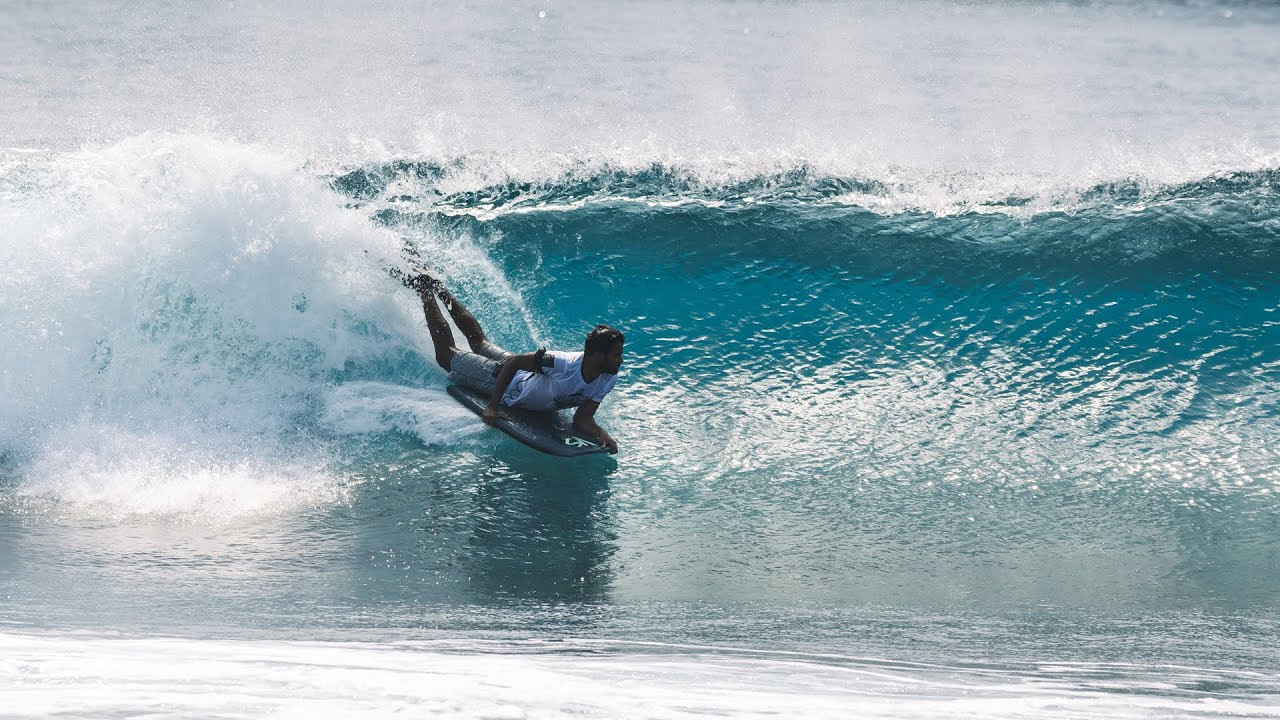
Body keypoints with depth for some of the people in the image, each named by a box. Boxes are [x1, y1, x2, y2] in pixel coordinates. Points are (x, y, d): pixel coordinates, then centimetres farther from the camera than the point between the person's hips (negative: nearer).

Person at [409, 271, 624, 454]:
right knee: (446, 353, 17)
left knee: (479, 343, 31)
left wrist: (604, 435, -39)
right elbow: (514, 361, -36)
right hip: (501, 377, -6)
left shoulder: (608, 381, -25)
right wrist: (492, 407, -37)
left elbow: (582, 420, -18)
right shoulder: (566, 363, -46)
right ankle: (425, 289, 33)